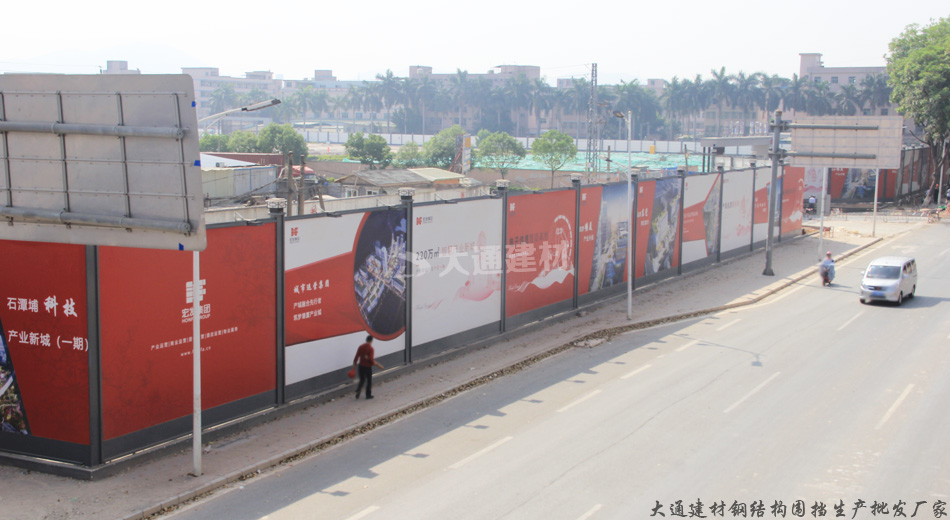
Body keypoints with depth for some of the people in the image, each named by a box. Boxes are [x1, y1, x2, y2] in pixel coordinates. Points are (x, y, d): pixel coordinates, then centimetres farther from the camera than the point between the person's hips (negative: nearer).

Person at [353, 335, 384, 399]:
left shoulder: (361, 347, 0)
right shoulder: (371, 349, -17)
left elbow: (356, 357, 1)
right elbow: (371, 360, -22)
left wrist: (354, 365, 10)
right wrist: (378, 365, -12)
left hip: (360, 366, 5)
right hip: (368, 367, -5)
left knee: (362, 380, 21)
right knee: (369, 381, 12)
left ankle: (358, 391, 0)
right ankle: (368, 395, 19)